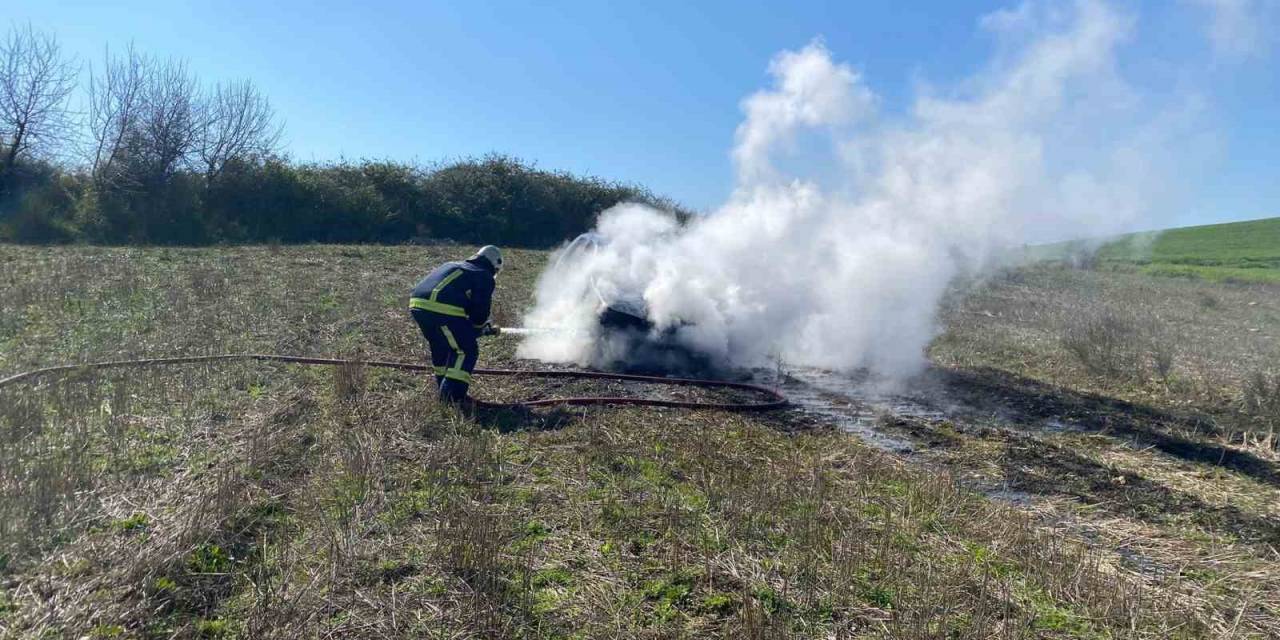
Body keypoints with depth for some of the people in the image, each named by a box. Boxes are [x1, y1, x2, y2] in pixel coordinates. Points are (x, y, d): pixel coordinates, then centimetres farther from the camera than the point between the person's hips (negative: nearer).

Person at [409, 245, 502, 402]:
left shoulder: (452, 266, 33)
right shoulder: (485, 277, 11)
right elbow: (480, 311, 3)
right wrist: (484, 329, 25)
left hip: (417, 303, 8)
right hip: (442, 309, -8)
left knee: (440, 346, 29)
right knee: (467, 350, 7)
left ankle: (443, 385, 37)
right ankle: (452, 393, 3)